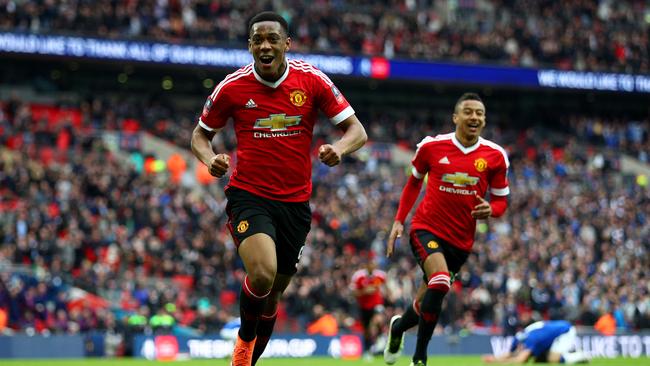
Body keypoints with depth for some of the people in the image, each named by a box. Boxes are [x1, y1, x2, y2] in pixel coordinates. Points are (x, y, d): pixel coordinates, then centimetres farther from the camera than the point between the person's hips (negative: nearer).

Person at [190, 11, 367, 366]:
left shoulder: (312, 80, -4)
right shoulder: (232, 87, -6)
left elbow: (356, 131, -1)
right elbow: (200, 135, 8)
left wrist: (338, 148, -24)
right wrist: (211, 159, -15)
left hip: (295, 202, 3)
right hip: (248, 196, -3)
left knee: (272, 294, 12)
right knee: (262, 274, -28)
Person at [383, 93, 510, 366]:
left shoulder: (495, 156, -4)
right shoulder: (431, 146, -5)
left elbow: (501, 200, 6)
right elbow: (414, 182, 12)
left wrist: (490, 210, -18)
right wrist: (399, 221, 7)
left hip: (461, 240, 3)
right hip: (427, 228, -3)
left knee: (427, 301, 11)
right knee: (440, 281, -29)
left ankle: (397, 327, 47)